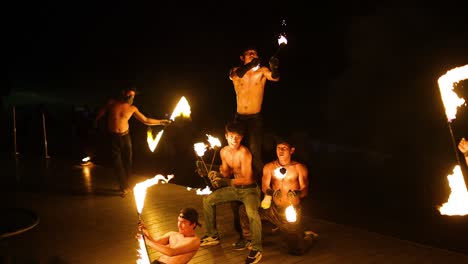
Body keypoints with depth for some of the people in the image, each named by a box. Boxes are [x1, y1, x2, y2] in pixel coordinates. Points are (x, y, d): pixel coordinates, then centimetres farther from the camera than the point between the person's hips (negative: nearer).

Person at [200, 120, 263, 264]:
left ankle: (256, 249, -15)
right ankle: (212, 236, 21)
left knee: (252, 212, -35)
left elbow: (247, 179, -26)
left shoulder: (244, 152, -23)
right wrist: (217, 174, -13)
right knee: (208, 200, 5)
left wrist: (227, 182, -37)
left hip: (249, 189, -7)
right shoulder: (223, 151, -1)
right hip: (234, 188, 8)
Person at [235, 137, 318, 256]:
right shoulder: (269, 166, 3)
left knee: (297, 250, -9)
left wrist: (297, 194, -33)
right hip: (273, 208, 3)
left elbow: (305, 189, -10)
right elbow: (264, 186, -5)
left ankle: (309, 236, 27)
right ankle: (248, 239, 13)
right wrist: (269, 193, -29)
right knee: (244, 209, -11)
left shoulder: (300, 168, -4)